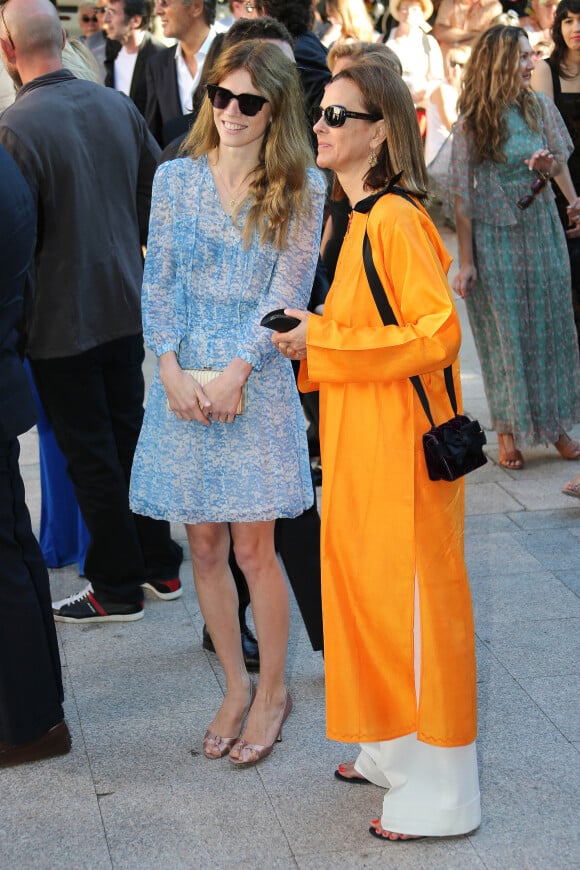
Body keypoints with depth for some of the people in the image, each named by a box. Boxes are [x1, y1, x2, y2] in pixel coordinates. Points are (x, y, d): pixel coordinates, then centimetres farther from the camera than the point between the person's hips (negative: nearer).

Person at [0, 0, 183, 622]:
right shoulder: (118, 106, 0)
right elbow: (157, 197, 9)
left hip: (60, 319, -6)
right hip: (126, 305, 6)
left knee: (88, 454, 5)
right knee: (130, 434, 17)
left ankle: (117, 588, 16)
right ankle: (161, 566, 27)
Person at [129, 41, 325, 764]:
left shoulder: (300, 189, -1)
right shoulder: (175, 179, 5)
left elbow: (286, 294, -5)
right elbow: (158, 282, 4)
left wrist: (233, 374, -14)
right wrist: (171, 370, -8)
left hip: (256, 384, -3)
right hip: (181, 384, 3)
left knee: (253, 549, 0)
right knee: (204, 547, 8)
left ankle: (271, 691, 18)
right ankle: (235, 687, 24)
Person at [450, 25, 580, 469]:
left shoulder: (540, 106, 0)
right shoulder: (472, 123, -9)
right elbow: (462, 195, -8)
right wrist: (467, 261, -10)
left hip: (541, 229, 3)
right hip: (495, 237, -3)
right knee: (504, 332, 4)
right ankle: (509, 431, 16)